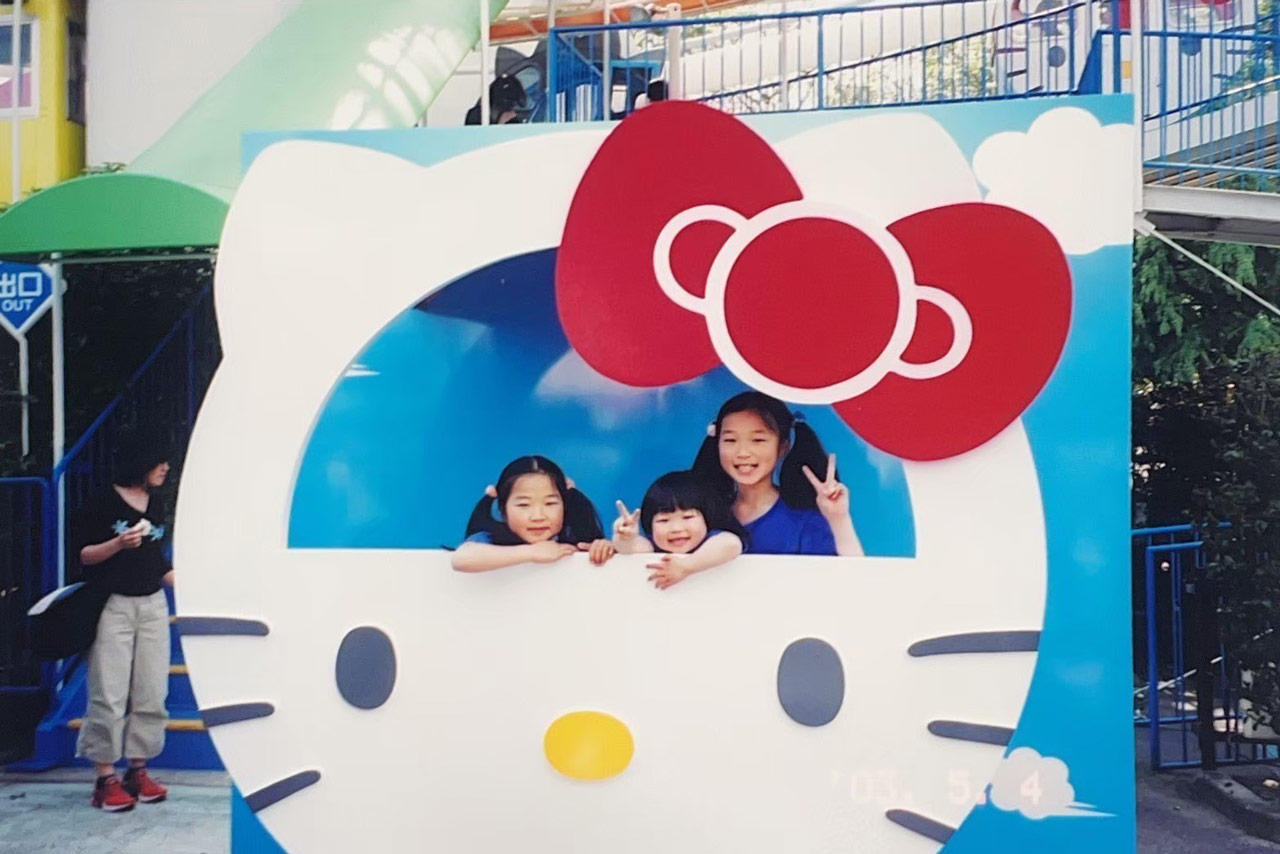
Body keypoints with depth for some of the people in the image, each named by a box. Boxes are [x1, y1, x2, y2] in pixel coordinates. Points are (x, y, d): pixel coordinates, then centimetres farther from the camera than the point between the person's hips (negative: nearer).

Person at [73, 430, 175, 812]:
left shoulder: (156, 505, 10)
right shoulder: (104, 503, -7)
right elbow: (81, 554, -7)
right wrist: (119, 543, -22)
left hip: (153, 606, 6)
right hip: (112, 607, -6)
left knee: (151, 693, 6)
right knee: (109, 695, -3)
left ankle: (138, 771, 16)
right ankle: (106, 779, 6)